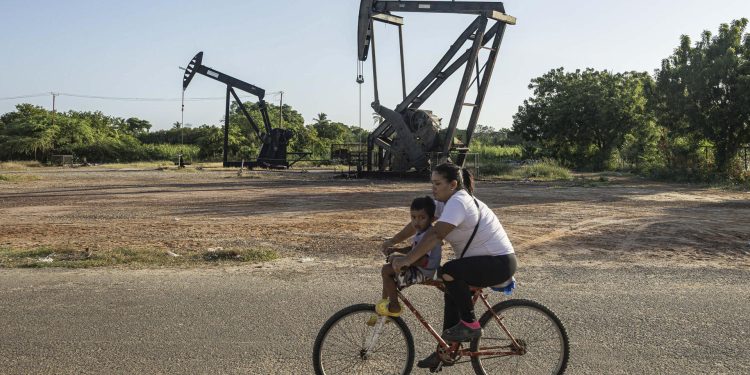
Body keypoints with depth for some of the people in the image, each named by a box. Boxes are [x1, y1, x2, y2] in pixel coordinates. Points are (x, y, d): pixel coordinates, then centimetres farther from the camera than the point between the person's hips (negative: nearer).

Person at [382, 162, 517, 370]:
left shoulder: (458, 202, -23)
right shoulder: (445, 201, 6)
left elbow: (435, 235, -34)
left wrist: (406, 260, -36)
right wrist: (392, 241, -1)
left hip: (500, 262, -10)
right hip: (483, 260, 10)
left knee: (449, 271, -29)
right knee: (453, 294, 14)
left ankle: (470, 325, -11)